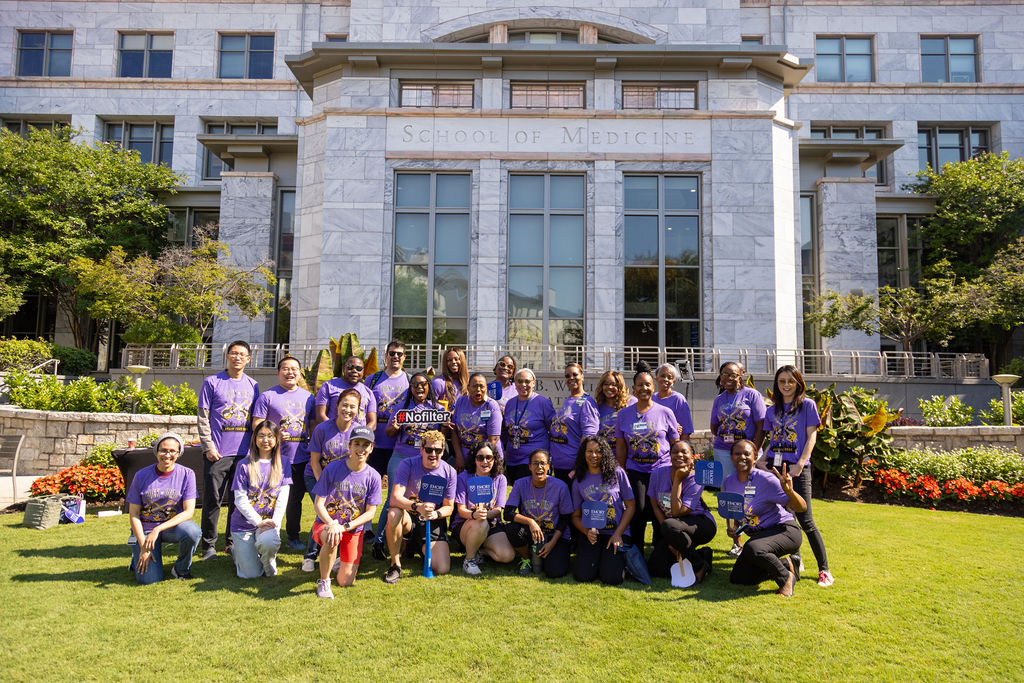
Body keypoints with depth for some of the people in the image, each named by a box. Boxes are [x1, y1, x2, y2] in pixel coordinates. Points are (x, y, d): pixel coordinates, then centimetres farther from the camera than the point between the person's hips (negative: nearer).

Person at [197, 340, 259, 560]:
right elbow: (203, 418, -2)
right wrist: (209, 447, -9)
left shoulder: (253, 385, 12)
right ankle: (208, 545, 10)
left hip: (244, 452, 3)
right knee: (213, 500, 0)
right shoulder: (212, 382, 1)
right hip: (218, 451, -3)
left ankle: (233, 542, 20)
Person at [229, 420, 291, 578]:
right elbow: (240, 500, -7)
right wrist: (259, 522, -17)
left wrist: (275, 522, -15)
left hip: (269, 520, 1)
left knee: (268, 542, -34)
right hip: (244, 522, -1)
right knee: (251, 574, -7)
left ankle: (268, 560, 2)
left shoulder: (282, 464, 4)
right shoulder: (244, 465, -3)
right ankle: (237, 549, 26)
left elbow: (283, 497, -1)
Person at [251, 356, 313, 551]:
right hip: (276, 457, -4)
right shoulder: (267, 396, -1)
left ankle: (293, 537, 25)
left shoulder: (307, 397, 12)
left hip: (301, 458, 4)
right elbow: (257, 426, -5)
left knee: (296, 499, 13)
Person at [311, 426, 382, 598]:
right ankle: (324, 581, -14)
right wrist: (331, 524, -27)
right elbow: (318, 503, -9)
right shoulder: (332, 469, -9)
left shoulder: (373, 476, -6)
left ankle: (343, 559, 31)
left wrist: (344, 527, -19)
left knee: (345, 582, -5)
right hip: (326, 523, -2)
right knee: (332, 539, -39)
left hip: (353, 529, 2)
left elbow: (370, 512, -6)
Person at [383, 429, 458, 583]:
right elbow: (395, 498, -21)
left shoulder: (449, 472, -4)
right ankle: (395, 564, -16)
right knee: (393, 514, -38)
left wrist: (436, 514, -22)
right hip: (409, 517, -2)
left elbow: (449, 507, 2)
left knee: (442, 569, -15)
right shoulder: (408, 465, -10)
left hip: (434, 523, 2)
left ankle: (423, 548, 21)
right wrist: (417, 507, -40)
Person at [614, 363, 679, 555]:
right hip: (635, 471, 1)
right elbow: (620, 448, 11)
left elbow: (676, 446, 7)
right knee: (638, 512, -5)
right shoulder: (624, 414, 7)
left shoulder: (665, 413, 3)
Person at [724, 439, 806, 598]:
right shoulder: (728, 483, 0)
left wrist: (789, 491, -40)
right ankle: (784, 564, 13)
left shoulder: (766, 480, -18)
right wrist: (733, 529, -3)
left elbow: (801, 508, -20)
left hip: (784, 530, -7)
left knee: (752, 549, -36)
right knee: (738, 578, -5)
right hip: (759, 535, 7)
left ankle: (786, 577, -8)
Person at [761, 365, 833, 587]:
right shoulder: (772, 410, 15)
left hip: (797, 469, -5)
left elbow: (811, 437, -4)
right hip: (774, 467, 5)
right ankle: (795, 559, 24)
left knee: (805, 520, -9)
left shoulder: (807, 405, 2)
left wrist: (800, 463, -14)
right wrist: (763, 459, 1)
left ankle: (824, 570, 0)